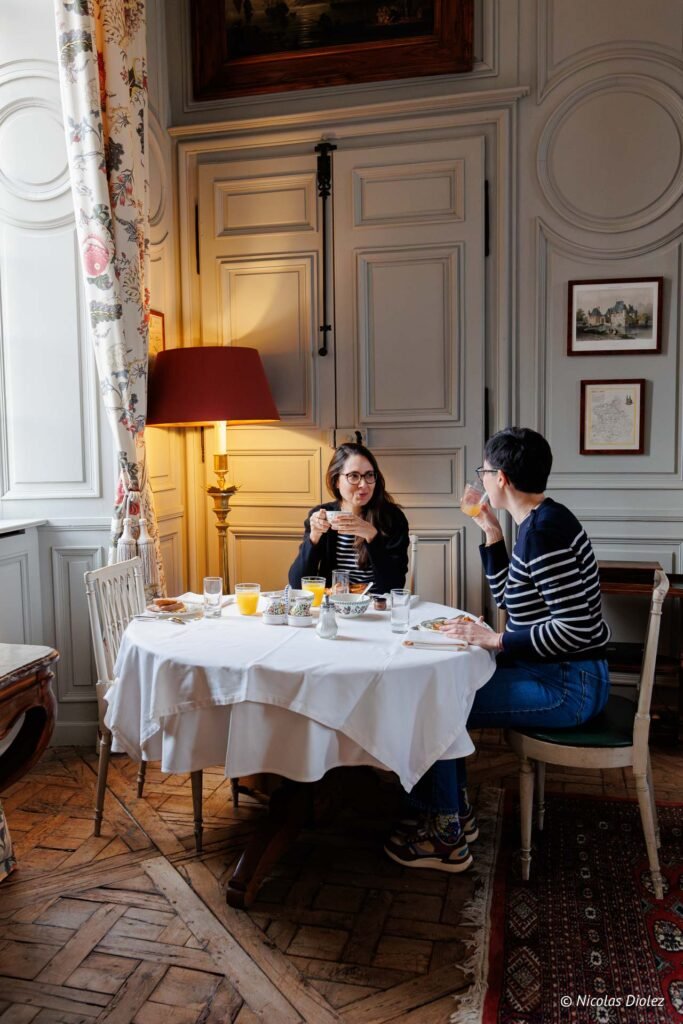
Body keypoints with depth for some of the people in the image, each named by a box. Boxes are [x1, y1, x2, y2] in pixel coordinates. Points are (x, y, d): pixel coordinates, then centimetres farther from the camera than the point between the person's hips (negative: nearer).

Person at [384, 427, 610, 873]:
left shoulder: (543, 531, -23)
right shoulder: (539, 520, 9)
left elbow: (577, 628, -28)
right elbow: (509, 600, 17)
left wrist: (496, 640, -20)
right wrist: (492, 534, 10)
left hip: (568, 686, -10)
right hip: (554, 673, 10)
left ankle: (447, 840, 9)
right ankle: (457, 813, 24)